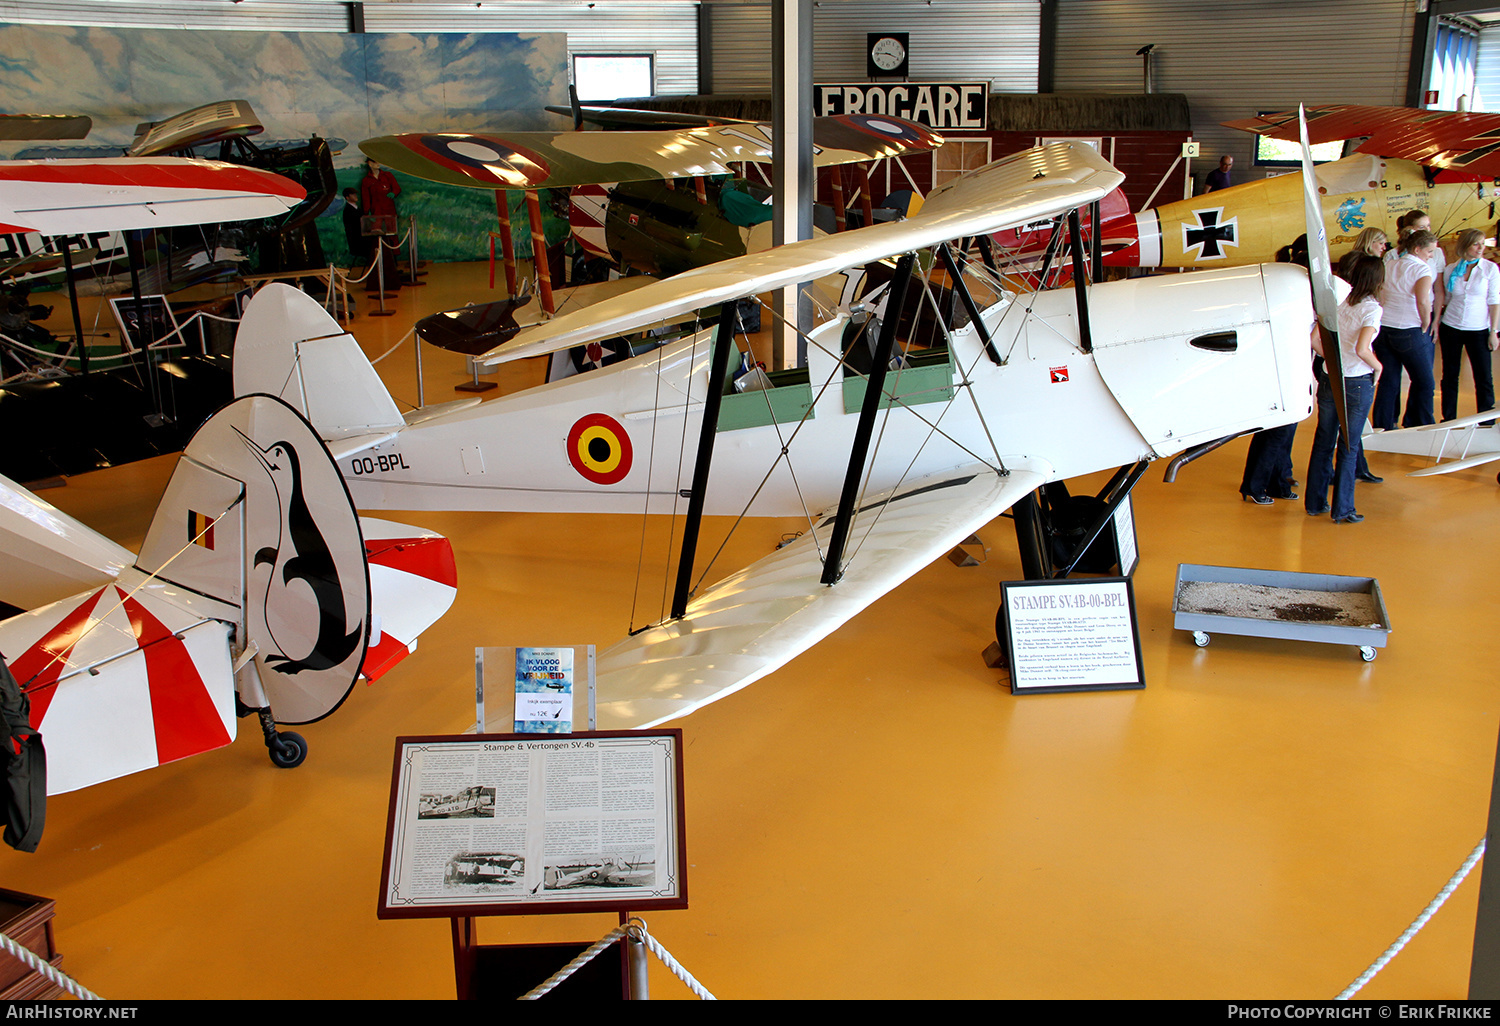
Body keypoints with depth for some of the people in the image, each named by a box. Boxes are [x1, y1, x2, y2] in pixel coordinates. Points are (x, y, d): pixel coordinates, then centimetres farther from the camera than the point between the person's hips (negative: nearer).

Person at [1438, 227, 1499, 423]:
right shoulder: (1450, 270, 3)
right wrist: (1436, 323, 5)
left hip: (1478, 330, -2)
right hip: (1451, 327, 2)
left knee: (1484, 378, -3)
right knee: (1450, 377, 7)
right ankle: (1449, 420, 17)